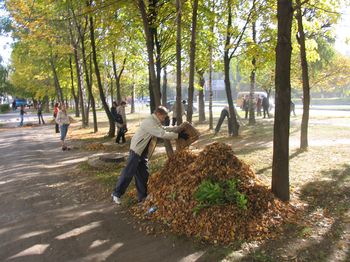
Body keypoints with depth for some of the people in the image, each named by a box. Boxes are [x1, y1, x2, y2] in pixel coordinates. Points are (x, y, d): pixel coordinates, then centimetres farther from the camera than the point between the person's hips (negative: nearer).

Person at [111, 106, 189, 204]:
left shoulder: (155, 122, 12)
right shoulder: (149, 122, -21)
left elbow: (165, 129, 17)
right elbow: (162, 134, -26)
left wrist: (179, 128, 6)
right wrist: (178, 135, -24)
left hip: (144, 153, 10)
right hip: (136, 151, -10)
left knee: (143, 174, 11)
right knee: (128, 173, -4)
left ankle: (142, 197, 19)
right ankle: (116, 194, 7)